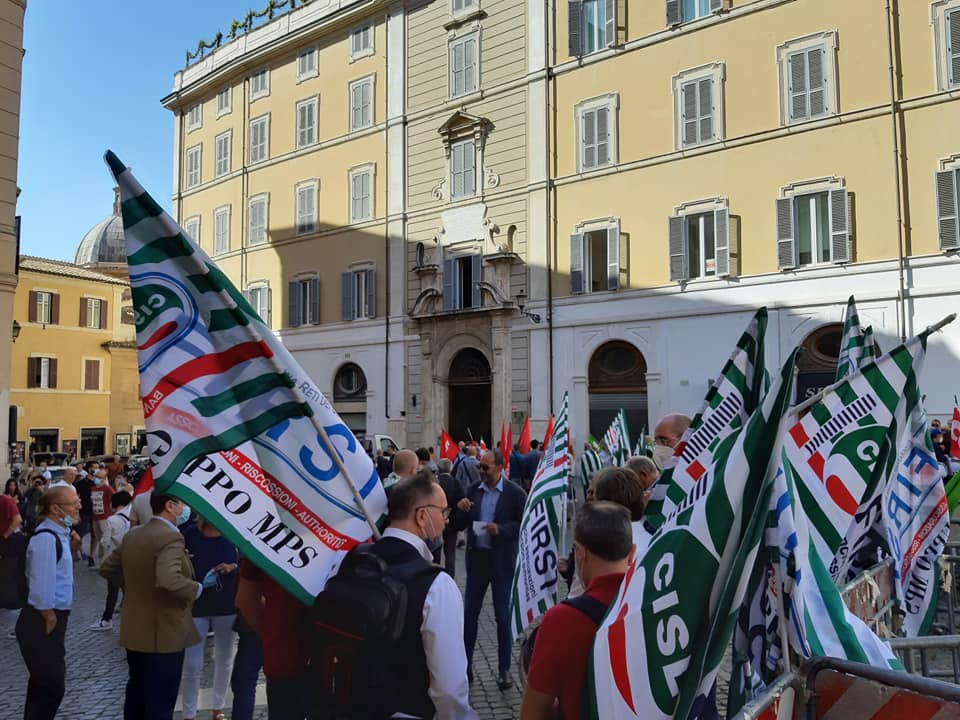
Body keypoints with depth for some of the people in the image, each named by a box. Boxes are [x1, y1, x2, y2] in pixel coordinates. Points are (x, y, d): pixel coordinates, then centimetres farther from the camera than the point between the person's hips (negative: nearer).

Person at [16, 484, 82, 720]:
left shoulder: (58, 534, 6)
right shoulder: (46, 538, -23)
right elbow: (41, 589, -26)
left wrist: (70, 548, 1)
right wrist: (50, 622, -14)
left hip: (53, 618, 10)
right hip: (43, 623, -10)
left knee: (44, 683, 23)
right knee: (52, 687, -1)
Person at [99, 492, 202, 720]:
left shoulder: (132, 535, 6)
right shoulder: (171, 537, -22)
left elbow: (107, 568, 17)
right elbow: (168, 580, -35)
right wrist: (196, 589, -19)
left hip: (134, 632, 9)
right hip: (164, 635, -8)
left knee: (136, 693, 23)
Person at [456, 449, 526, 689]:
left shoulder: (515, 493, -8)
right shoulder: (473, 490, 4)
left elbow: (524, 524, -8)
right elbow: (462, 524, 8)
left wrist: (501, 529, -22)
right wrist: (461, 511, -13)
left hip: (502, 561, -4)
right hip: (476, 557, 4)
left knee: (503, 616, 6)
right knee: (469, 613, 8)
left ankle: (504, 669, 18)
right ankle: (465, 663, 21)